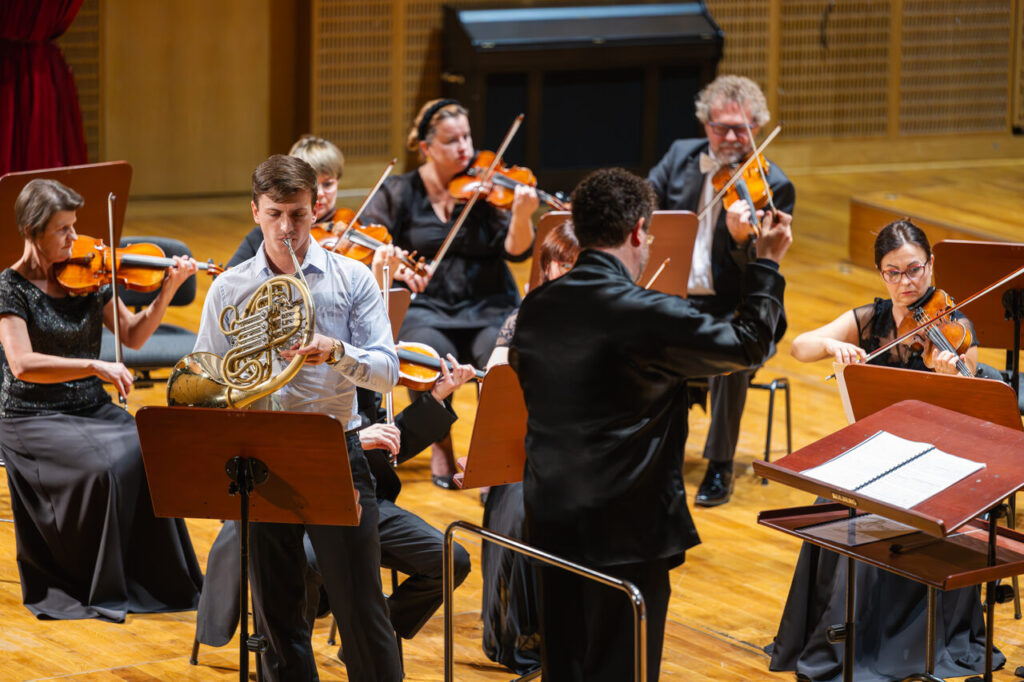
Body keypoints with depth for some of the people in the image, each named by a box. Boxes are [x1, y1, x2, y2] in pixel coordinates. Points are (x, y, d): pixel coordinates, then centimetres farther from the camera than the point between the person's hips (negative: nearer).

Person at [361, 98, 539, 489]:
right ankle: (441, 449, -8)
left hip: (487, 309, 0)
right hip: (426, 309, 0)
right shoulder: (399, 192, 7)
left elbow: (516, 251, -6)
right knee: (434, 355, -32)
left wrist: (522, 216, -27)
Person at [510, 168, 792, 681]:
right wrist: (766, 263, 6)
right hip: (625, 525, -6)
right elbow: (748, 343, -7)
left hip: (550, 519, 6)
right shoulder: (649, 316, -19)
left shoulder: (534, 309, 0)